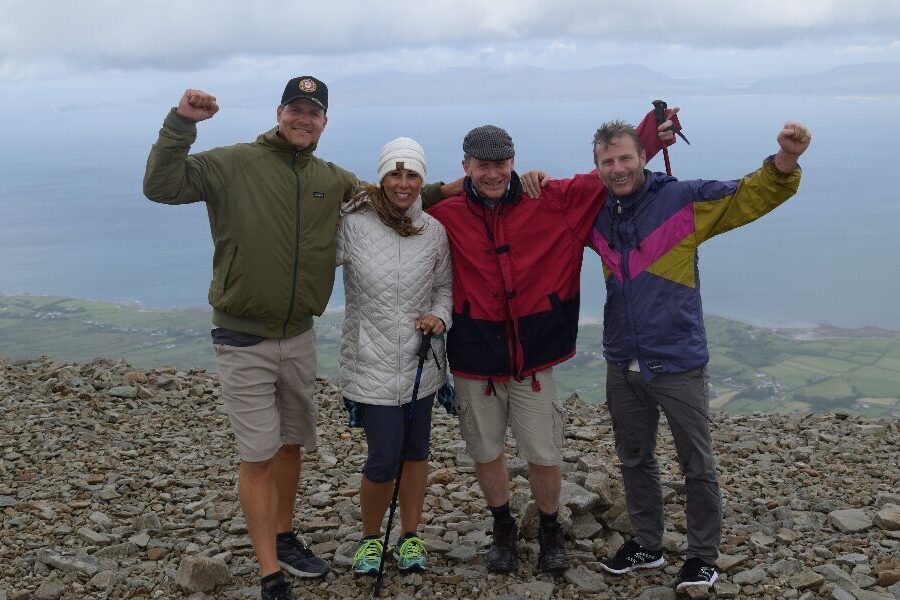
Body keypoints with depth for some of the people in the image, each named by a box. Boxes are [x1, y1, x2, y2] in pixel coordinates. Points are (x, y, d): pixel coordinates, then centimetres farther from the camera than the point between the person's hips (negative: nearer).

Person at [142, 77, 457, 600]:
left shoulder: (334, 180, 6)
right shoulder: (234, 164, -9)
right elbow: (161, 186, -15)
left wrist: (440, 191, 8)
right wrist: (182, 124, -25)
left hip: (300, 337, 6)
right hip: (245, 340, -5)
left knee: (292, 444, 18)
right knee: (258, 457, -1)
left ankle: (285, 539, 38)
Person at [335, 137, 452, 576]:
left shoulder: (434, 231, 1)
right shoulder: (352, 225, -10)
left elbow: (444, 287, 9)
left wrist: (440, 317, -8)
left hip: (421, 362, 4)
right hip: (372, 364, -3)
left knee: (415, 451, 13)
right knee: (384, 458, -4)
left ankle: (410, 536, 32)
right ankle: (370, 537, 23)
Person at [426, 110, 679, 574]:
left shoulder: (553, 202, -3)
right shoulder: (447, 215, -4)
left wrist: (651, 133, -6)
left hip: (533, 361, 0)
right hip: (473, 362, 1)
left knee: (544, 457, 6)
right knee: (486, 454, 15)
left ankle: (550, 531, 33)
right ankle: (503, 530, 39)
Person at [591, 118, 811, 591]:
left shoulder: (682, 199, -10)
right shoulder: (595, 213, 3)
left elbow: (752, 196, -10)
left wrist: (785, 160, -30)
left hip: (678, 364, -4)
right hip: (622, 365, 5)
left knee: (697, 467, 6)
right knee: (634, 459, 18)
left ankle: (703, 556, 24)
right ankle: (646, 544, 36)